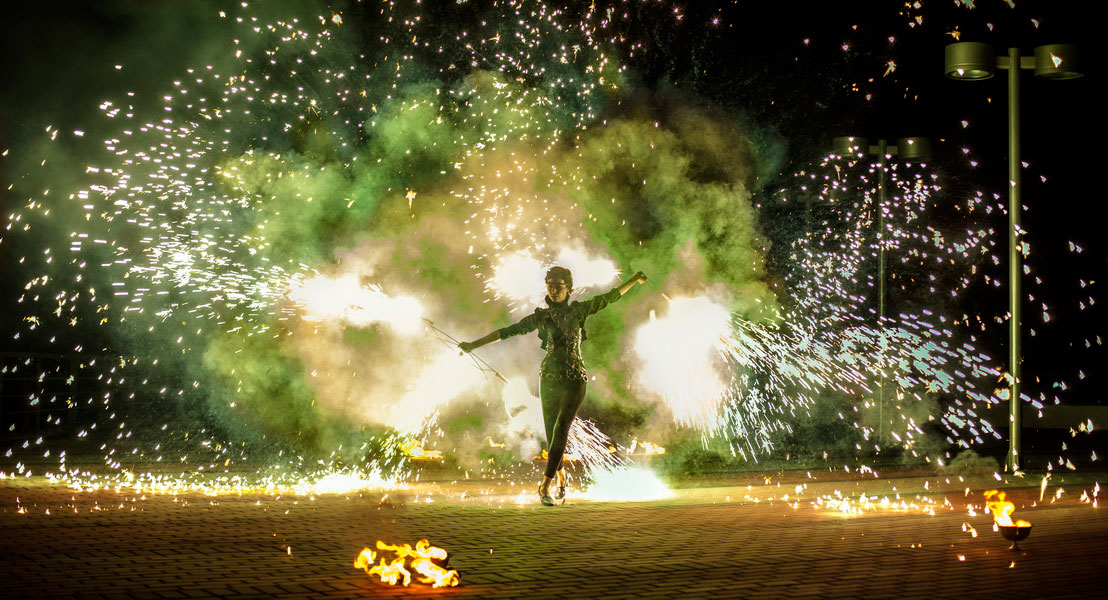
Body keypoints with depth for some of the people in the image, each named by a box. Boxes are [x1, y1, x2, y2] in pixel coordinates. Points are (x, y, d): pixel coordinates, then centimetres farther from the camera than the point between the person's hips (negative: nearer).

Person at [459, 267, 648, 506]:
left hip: (574, 381, -1)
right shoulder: (540, 317, 6)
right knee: (552, 435, 6)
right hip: (549, 379, 1)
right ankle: (561, 479, 30)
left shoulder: (578, 310, 7)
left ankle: (545, 486, -19)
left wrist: (634, 280, 17)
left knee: (560, 431, -15)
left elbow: (610, 297, 16)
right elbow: (507, 332, 4)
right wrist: (473, 345, 0)